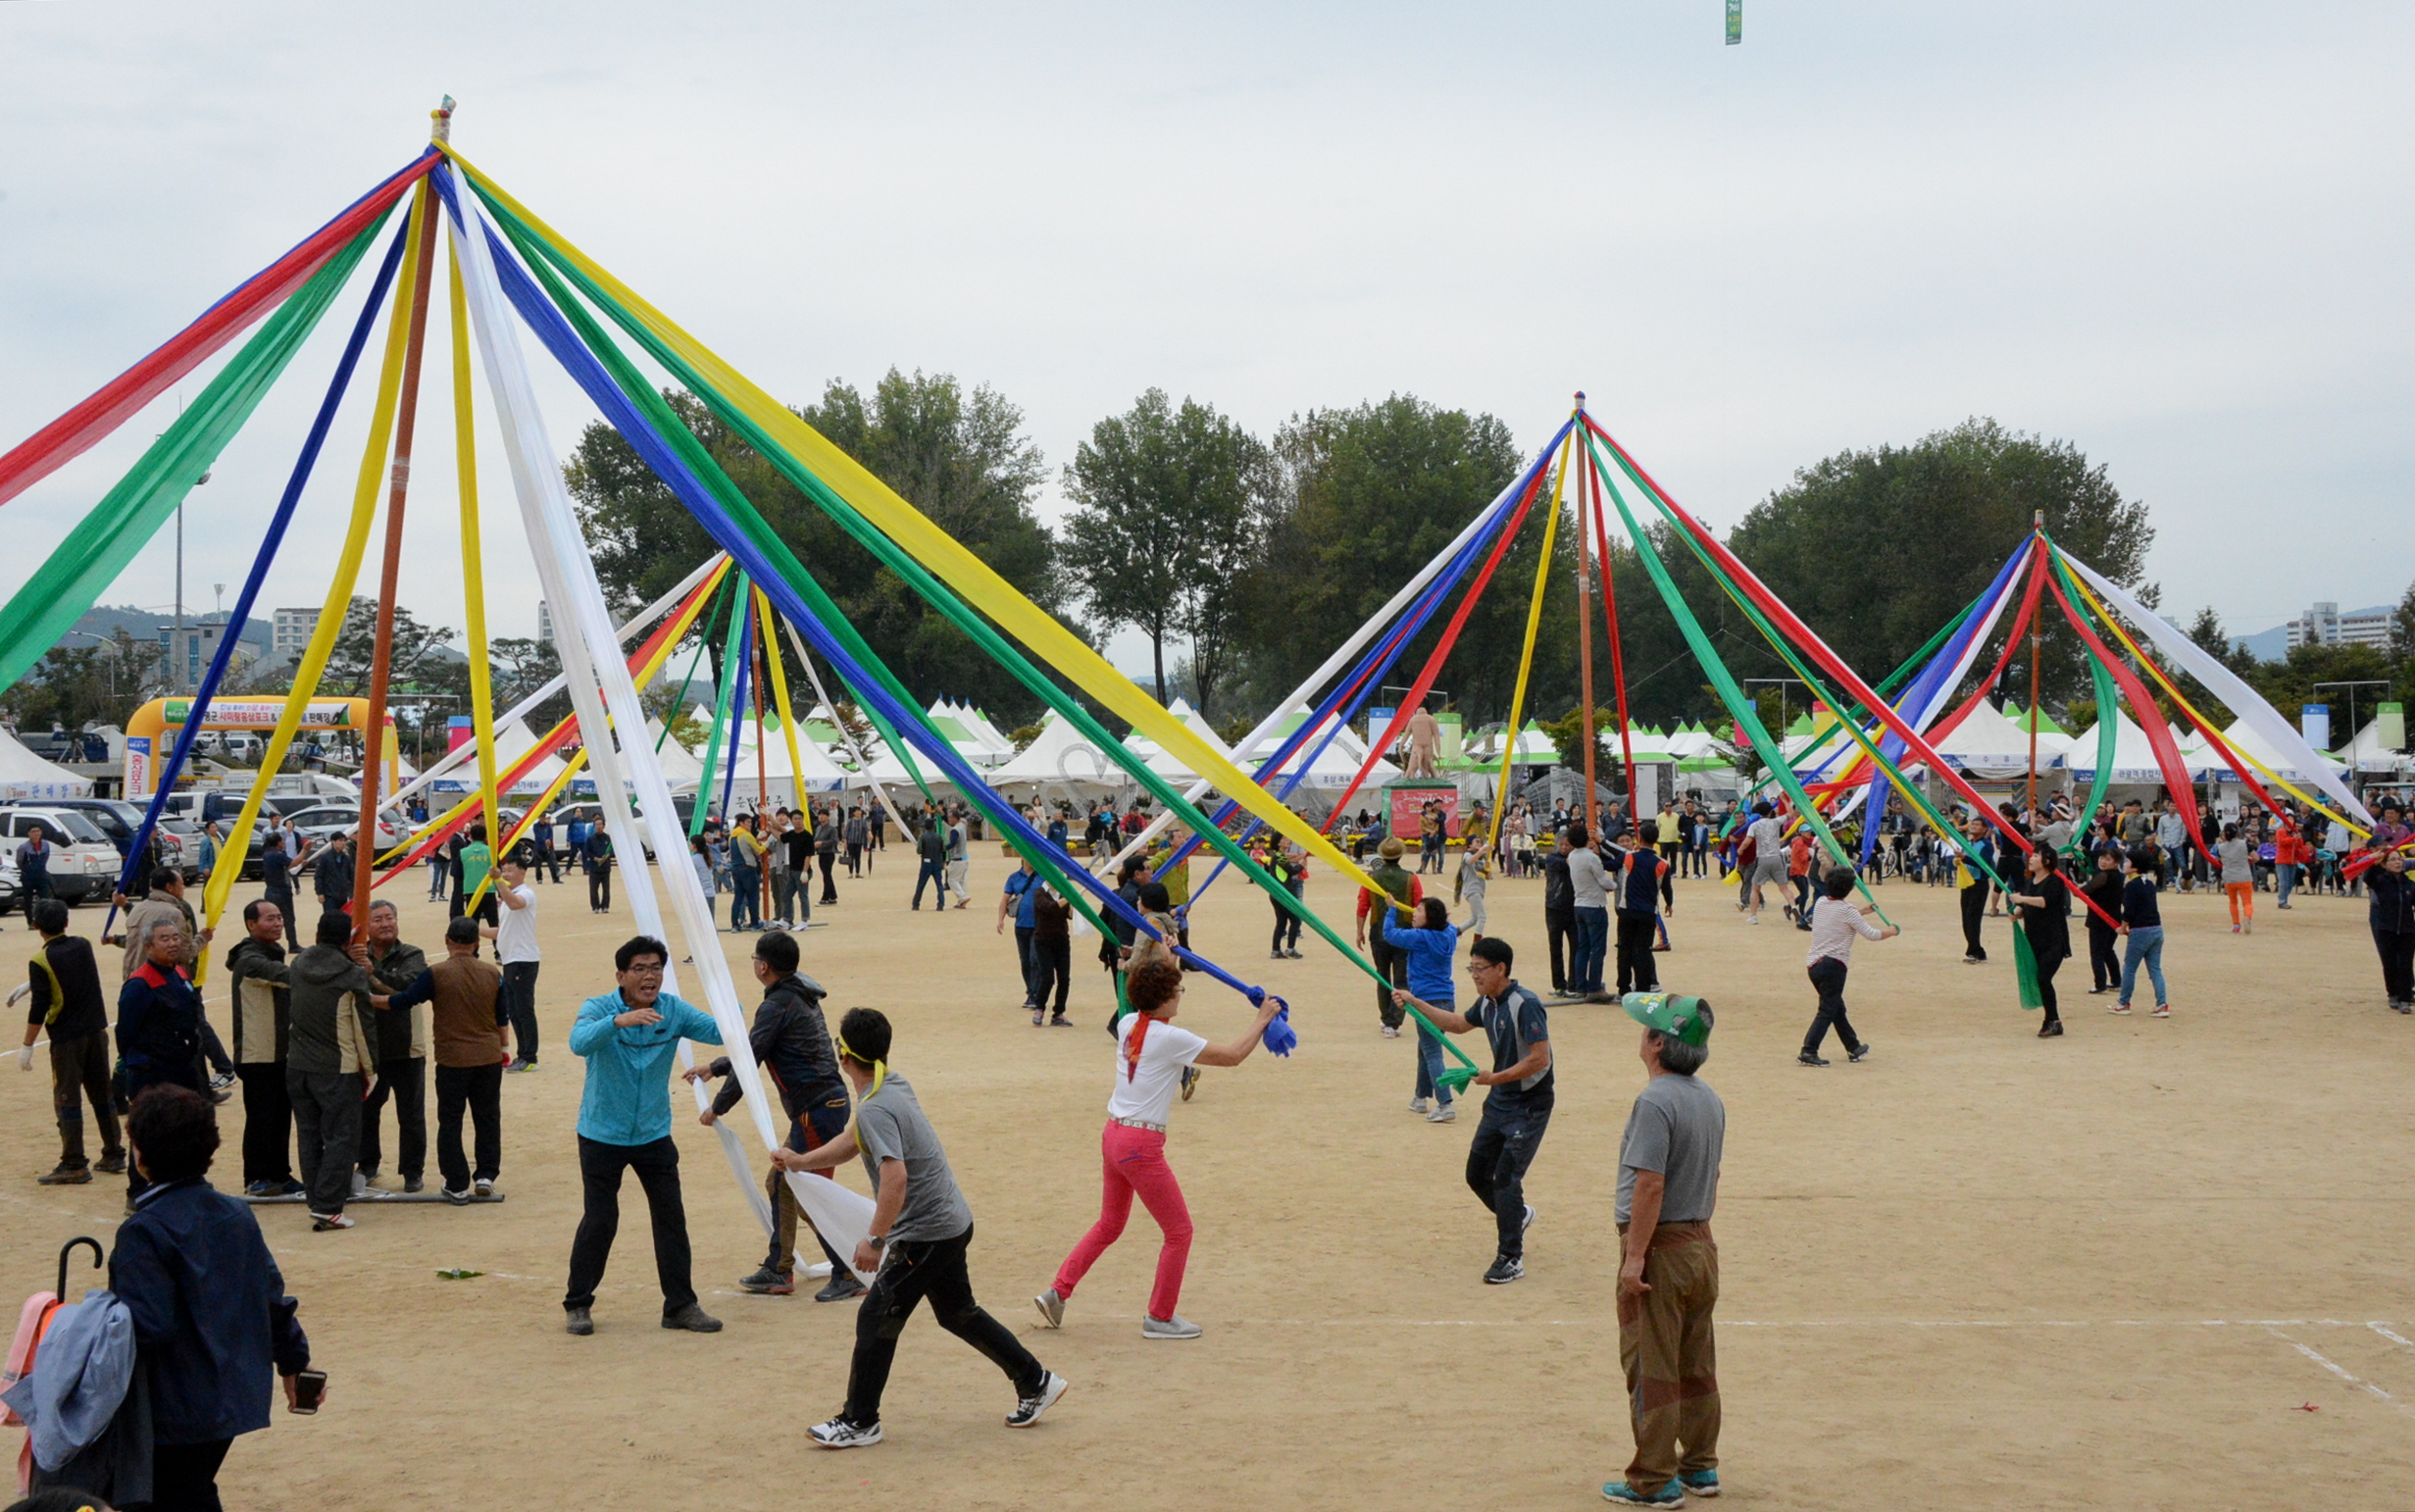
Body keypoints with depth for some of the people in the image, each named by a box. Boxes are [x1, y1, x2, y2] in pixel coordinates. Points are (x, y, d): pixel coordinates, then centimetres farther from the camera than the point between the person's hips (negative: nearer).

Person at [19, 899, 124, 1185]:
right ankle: (114, 1156, 20)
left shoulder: (40, 962, -13)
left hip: (66, 1039, -6)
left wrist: (27, 1047, -8)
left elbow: (39, 1008, -15)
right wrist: (32, 984, 27)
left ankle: (74, 1165, 0)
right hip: (97, 1032, 6)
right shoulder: (83, 946, 3)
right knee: (102, 1094, 15)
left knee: (67, 1100, 0)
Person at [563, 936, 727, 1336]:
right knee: (600, 1221, 0)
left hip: (654, 1134, 3)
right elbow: (580, 1043, -34)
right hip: (603, 1135, -3)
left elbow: (719, 1032, -13)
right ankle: (577, 1305, 17)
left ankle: (680, 1305, 13)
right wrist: (619, 1021, -50)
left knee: (671, 1218, 2)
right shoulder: (598, 1009, -13)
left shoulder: (673, 1011, -4)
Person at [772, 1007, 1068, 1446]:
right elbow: (855, 1141, 24)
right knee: (958, 1313, 22)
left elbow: (895, 1176, -34)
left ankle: (859, 1422, 7)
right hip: (953, 1223, 10)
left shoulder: (874, 1109, -22)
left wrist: (874, 1239, -29)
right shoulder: (894, 1087, 8)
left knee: (876, 1319, -1)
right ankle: (1035, 1382, 29)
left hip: (925, 1234, -10)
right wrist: (802, 1161, 21)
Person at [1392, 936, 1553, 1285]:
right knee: (1477, 1173, 14)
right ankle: (1517, 1215, 40)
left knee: (1505, 1178, -12)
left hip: (1529, 1105, -9)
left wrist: (1494, 1078, -22)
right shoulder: (1487, 1004, 5)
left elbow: (1539, 1059, -26)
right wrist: (1414, 1004, 18)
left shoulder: (1524, 1004, -21)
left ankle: (1511, 1259, -3)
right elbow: (1457, 1023, 26)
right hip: (1499, 1100, 9)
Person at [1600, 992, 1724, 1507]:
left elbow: (1650, 1184, -23)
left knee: (1651, 1367, -1)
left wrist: (1635, 1257, -21)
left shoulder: (1655, 1102, -19)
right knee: (1695, 1364, 16)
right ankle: (1700, 1466, 24)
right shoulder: (1709, 1099, 8)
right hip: (1702, 1243, 9)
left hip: (1660, 1246, -9)